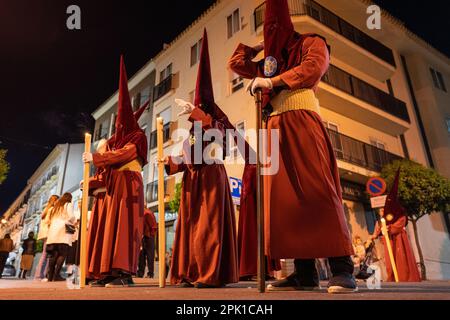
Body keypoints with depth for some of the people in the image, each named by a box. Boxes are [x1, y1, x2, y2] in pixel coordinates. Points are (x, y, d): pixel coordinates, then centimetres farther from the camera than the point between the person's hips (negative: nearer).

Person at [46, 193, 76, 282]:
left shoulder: (56, 206, 26)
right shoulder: (69, 204, 7)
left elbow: (50, 219, 21)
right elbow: (71, 217, -6)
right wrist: (75, 221, 12)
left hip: (53, 232, 7)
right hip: (63, 231, -7)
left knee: (54, 254, 5)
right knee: (62, 254, -10)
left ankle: (50, 275, 0)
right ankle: (56, 275, -18)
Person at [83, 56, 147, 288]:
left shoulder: (138, 137, 1)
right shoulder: (115, 140, 23)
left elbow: (123, 154, -13)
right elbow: (109, 159, 19)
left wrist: (95, 157, -11)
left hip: (129, 184, -7)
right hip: (113, 185, 8)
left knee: (125, 224, -14)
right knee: (111, 225, 1)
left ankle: (125, 273, -15)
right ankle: (110, 271, 1)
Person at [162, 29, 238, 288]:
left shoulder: (217, 120, 5)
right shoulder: (192, 131, 22)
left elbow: (216, 133, -20)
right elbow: (186, 159, 19)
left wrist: (194, 112, -21)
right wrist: (170, 161, 7)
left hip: (211, 176, -7)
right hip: (192, 180, 8)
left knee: (209, 224, -11)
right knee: (190, 225, 4)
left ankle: (212, 275, -8)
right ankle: (191, 273, 8)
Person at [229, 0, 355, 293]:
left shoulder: (311, 42, 13)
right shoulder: (268, 60, 29)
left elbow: (314, 67, -8)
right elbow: (236, 63, 34)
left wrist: (272, 81, -10)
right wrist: (258, 47, 29)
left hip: (302, 121, -6)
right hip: (276, 127, 6)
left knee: (317, 190, -16)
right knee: (285, 196, -4)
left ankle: (342, 268, -13)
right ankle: (305, 272, -2)